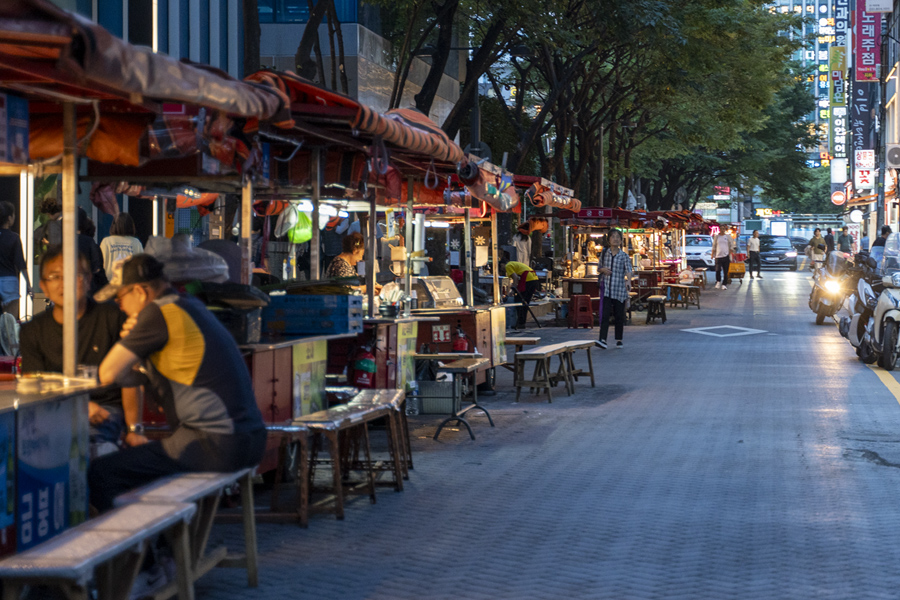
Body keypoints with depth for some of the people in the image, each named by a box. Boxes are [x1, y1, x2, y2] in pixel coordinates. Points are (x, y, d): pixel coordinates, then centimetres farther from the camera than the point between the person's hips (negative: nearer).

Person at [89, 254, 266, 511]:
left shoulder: (158, 314, -10)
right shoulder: (192, 306, 19)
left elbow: (108, 374, -8)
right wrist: (132, 340, 9)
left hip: (217, 446, -10)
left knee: (100, 473, -7)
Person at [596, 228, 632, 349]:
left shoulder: (624, 255, 2)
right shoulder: (604, 253, 8)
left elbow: (628, 270, -11)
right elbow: (598, 269, 17)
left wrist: (628, 281, -31)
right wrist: (602, 270, -7)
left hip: (619, 289, 0)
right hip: (606, 287, 0)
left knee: (619, 315, 6)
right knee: (605, 314, -11)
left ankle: (619, 340, 17)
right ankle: (603, 340, -18)